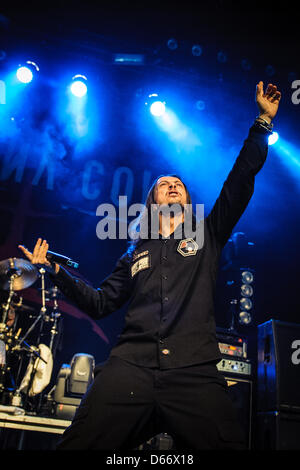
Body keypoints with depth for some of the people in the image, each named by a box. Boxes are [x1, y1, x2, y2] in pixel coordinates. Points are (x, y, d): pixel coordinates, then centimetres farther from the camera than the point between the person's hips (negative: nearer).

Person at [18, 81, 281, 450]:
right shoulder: (137, 253, 23)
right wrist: (55, 272, 14)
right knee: (79, 445, -10)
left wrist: (262, 123, 9)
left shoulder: (208, 236, 18)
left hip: (195, 373, 0)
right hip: (130, 368, 1)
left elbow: (239, 183, 11)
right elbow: (99, 303, 21)